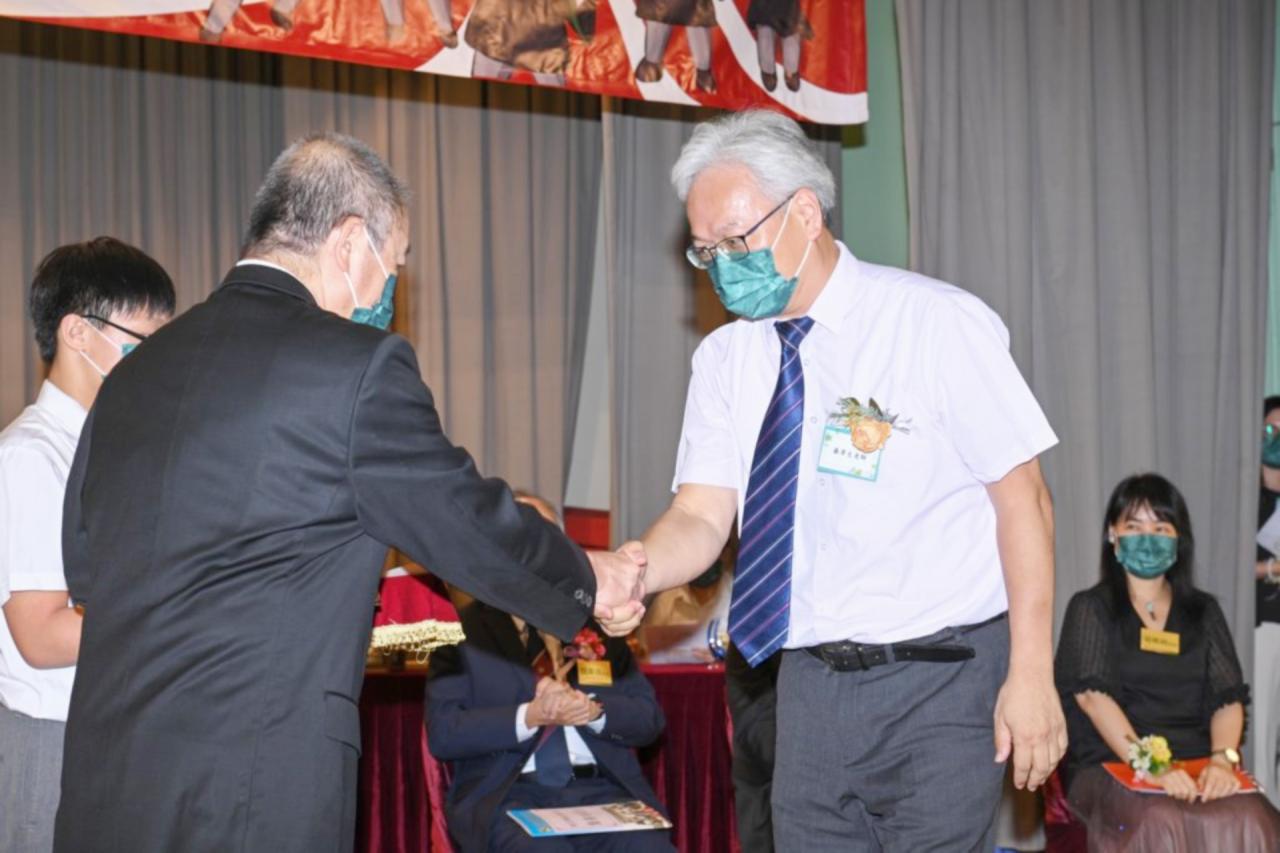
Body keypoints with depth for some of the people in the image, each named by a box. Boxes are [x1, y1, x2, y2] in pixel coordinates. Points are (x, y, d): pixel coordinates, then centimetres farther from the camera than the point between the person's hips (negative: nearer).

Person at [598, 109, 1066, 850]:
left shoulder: (938, 325, -11)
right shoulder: (726, 358, 5)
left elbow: (1022, 497, -11)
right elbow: (703, 515, 0)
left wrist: (1032, 674, -14)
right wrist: (634, 571, -23)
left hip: (940, 682, -5)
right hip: (810, 683, 5)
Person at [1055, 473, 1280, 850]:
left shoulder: (1204, 611, 19)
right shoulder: (1091, 608, 8)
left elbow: (1228, 698, 7)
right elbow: (1092, 694, -7)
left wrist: (1222, 759, -14)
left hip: (1196, 766, 3)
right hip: (1111, 765, -3)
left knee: (1246, 821, -30)